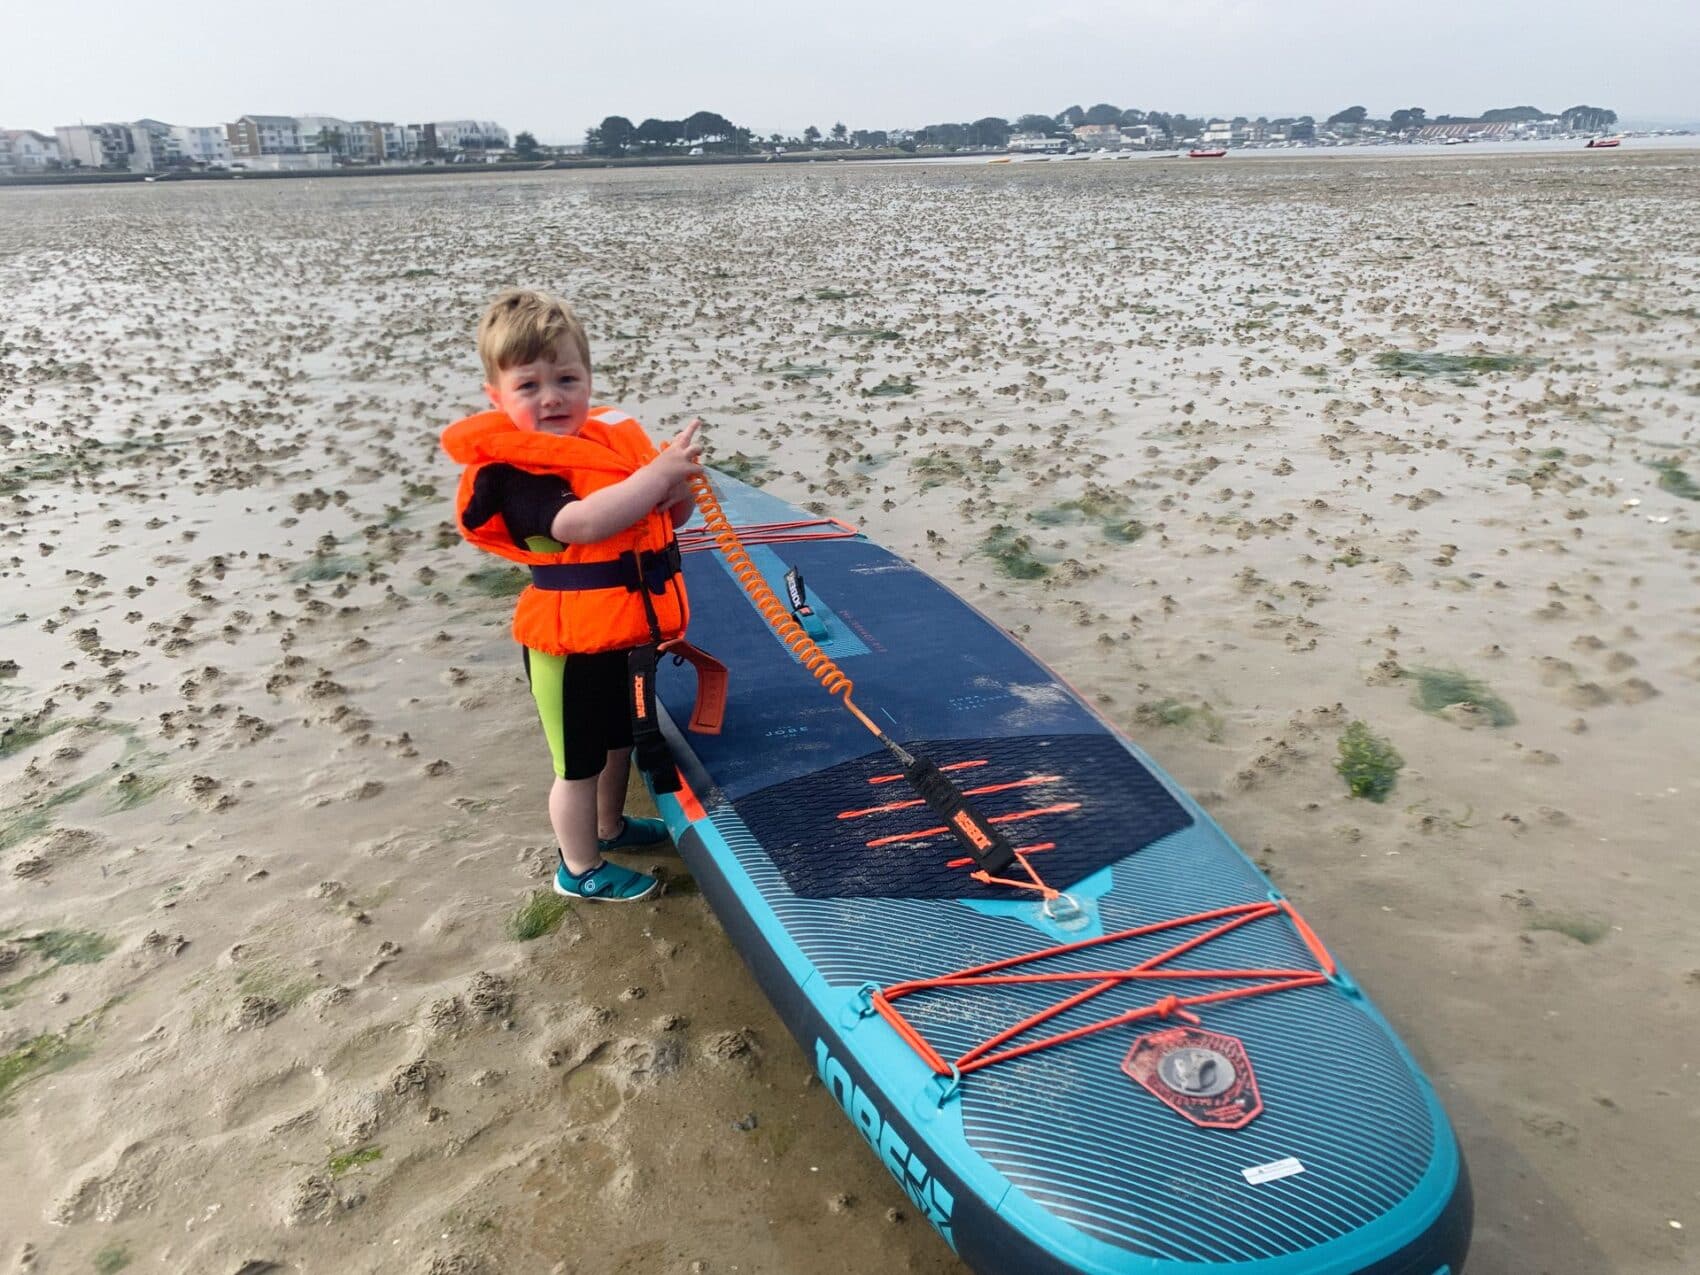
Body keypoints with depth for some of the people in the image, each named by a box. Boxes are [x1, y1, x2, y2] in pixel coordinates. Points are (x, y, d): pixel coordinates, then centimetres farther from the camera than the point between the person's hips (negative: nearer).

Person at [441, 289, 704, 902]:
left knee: (622, 736, 27)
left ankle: (610, 825, 52)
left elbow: (664, 519, 8)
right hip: (572, 643, -7)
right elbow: (581, 523, -40)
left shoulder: (615, 435, 0)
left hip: (630, 631, 7)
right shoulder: (513, 470, -22)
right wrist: (657, 472, -39)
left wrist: (679, 488, -14)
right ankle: (580, 869, 33)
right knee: (579, 761, 11)